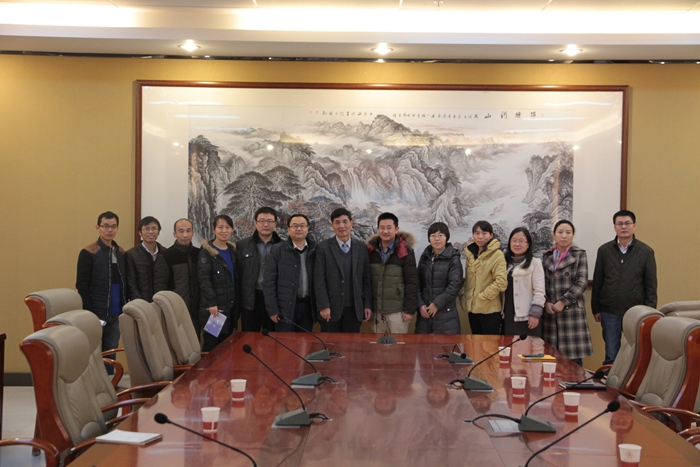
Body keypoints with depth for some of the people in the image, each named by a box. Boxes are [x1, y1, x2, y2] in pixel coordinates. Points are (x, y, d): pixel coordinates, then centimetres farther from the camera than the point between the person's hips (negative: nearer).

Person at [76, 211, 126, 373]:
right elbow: (82, 286, -9)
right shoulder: (88, 253, -6)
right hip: (97, 314, -5)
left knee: (110, 356, 10)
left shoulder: (120, 253, 10)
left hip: (115, 315, 5)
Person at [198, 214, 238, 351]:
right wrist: (212, 303, -23)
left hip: (231, 306, 6)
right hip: (214, 307, -6)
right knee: (211, 345, -4)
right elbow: (204, 279, -14)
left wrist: (237, 304, 10)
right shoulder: (206, 251, -6)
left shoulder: (233, 250, 13)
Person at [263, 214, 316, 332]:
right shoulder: (277, 250, -3)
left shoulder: (314, 250, 6)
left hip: (307, 306, 3)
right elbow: (269, 282, -4)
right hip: (285, 307, -3)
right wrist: (272, 309, -8)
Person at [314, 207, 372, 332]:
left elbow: (367, 278, 8)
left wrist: (367, 305, 3)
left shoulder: (362, 248, 7)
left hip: (355, 308, 2)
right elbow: (319, 280, -5)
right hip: (331, 308, -2)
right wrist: (323, 306, -11)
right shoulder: (323, 248, -1)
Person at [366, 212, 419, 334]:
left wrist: (409, 309, -10)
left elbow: (412, 282, -6)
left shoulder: (405, 251, -5)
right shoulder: (371, 250, 6)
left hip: (397, 310, -4)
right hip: (376, 310, 4)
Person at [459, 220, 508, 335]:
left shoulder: (497, 255, -10)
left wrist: (482, 297, -16)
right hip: (473, 309, 7)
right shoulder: (470, 253, 11)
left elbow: (501, 282, -18)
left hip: (489, 310, -7)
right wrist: (463, 295, 3)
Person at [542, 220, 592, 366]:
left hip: (572, 309, -3)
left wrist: (563, 302, -11)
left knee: (574, 357, -5)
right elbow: (542, 282, 10)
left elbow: (582, 282, -5)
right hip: (550, 311, 3)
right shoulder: (547, 256, 13)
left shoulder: (580, 254, 3)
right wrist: (546, 302, -6)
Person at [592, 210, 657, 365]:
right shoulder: (604, 250, 4)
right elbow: (597, 282, 7)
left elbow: (651, 285, 1)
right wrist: (596, 309, 5)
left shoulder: (646, 252, 0)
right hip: (609, 312, 1)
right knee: (611, 356, 7)